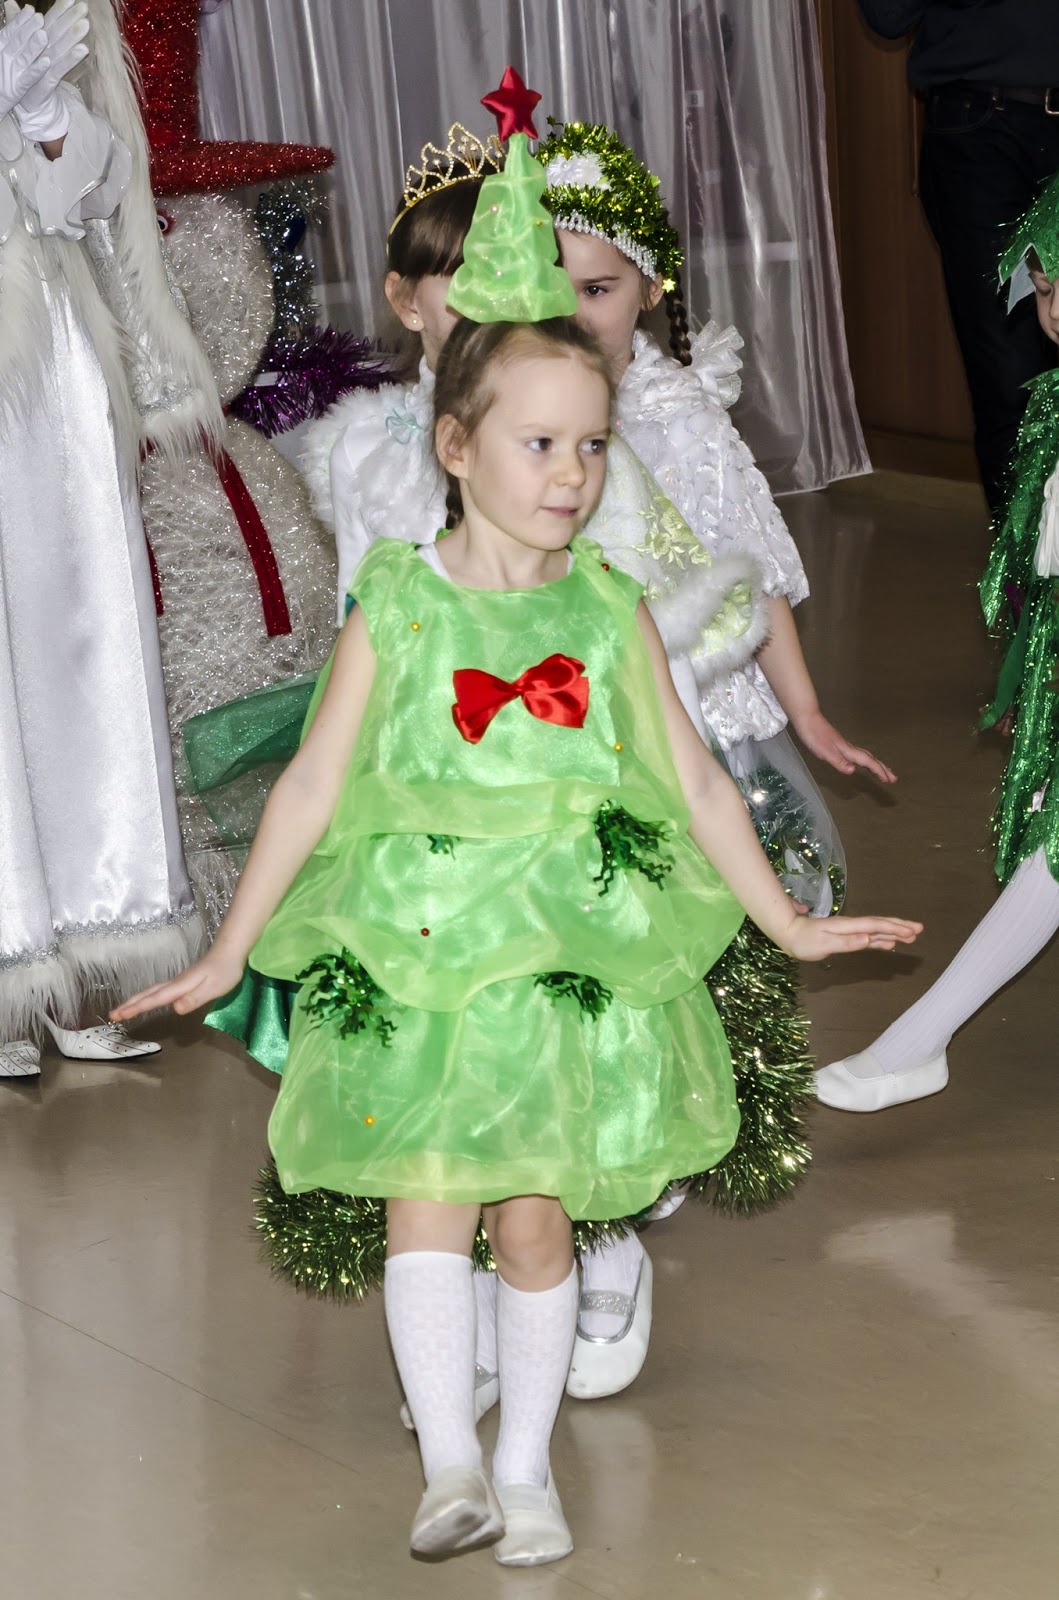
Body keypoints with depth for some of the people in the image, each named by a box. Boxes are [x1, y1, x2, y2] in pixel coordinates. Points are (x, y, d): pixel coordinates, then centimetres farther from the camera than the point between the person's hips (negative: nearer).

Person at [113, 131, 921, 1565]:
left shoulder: (609, 611, 4)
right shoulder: (396, 608, -2)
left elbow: (694, 781, 11)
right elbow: (315, 784, 2)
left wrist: (790, 925, 14)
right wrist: (230, 952, 2)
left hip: (571, 955, 1)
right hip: (413, 950, -1)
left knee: (535, 1216, 4)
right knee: (424, 1195, -10)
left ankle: (527, 1466, 16)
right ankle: (450, 1463, -9)